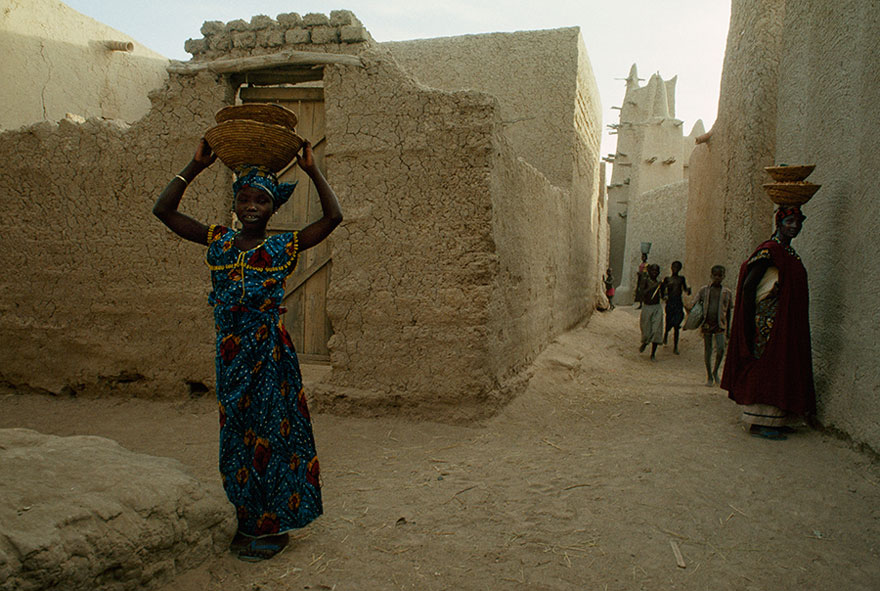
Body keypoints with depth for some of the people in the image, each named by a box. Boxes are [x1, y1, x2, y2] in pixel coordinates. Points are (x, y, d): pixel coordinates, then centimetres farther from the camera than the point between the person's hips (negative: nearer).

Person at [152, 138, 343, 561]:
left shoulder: (283, 248, -3)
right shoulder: (219, 242, 8)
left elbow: (333, 217, -11)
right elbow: (164, 210, 8)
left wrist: (312, 170, -6)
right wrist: (196, 166, 6)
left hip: (270, 354, -4)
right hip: (230, 353, 4)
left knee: (271, 434, 4)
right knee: (237, 437, 13)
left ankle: (274, 529, 19)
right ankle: (249, 524, 30)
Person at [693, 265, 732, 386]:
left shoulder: (727, 293, 8)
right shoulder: (704, 290, 5)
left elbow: (728, 312, 13)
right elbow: (694, 305, 9)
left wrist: (728, 329, 12)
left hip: (720, 324, 0)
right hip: (706, 323, 0)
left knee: (721, 349, -16)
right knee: (707, 350, 4)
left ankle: (715, 371, 8)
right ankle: (709, 376, 16)